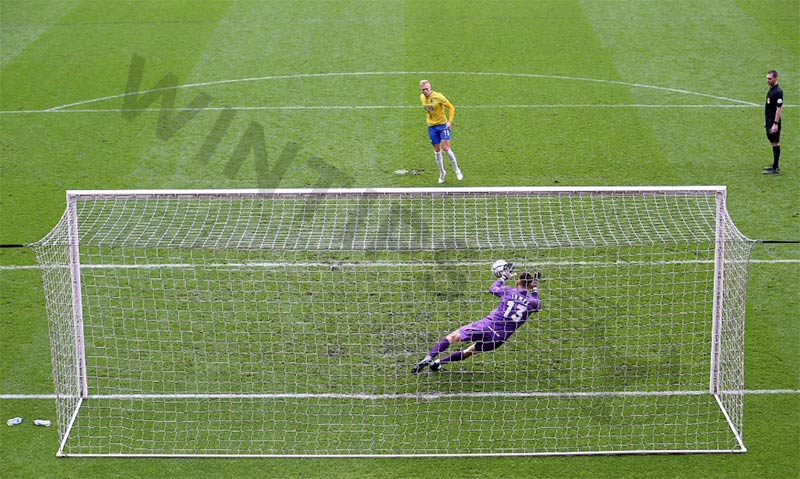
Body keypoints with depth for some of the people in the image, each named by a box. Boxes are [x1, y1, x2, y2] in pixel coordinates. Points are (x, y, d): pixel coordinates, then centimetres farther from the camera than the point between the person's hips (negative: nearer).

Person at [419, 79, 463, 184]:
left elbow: (451, 107, -10)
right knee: (437, 150, 8)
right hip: (431, 127, 5)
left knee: (446, 147, -13)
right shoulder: (422, 97, 1)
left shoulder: (438, 96, -16)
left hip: (442, 124, -5)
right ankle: (442, 172, 22)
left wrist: (450, 121, -15)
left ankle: (457, 170, 4)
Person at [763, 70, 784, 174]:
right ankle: (775, 165, 23)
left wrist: (776, 124, -24)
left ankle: (776, 168, -3)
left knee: (775, 143, -5)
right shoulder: (771, 90, 12)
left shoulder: (778, 92, -17)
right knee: (773, 142, 15)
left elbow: (779, 109, -21)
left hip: (774, 122, -10)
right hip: (769, 121, 10)